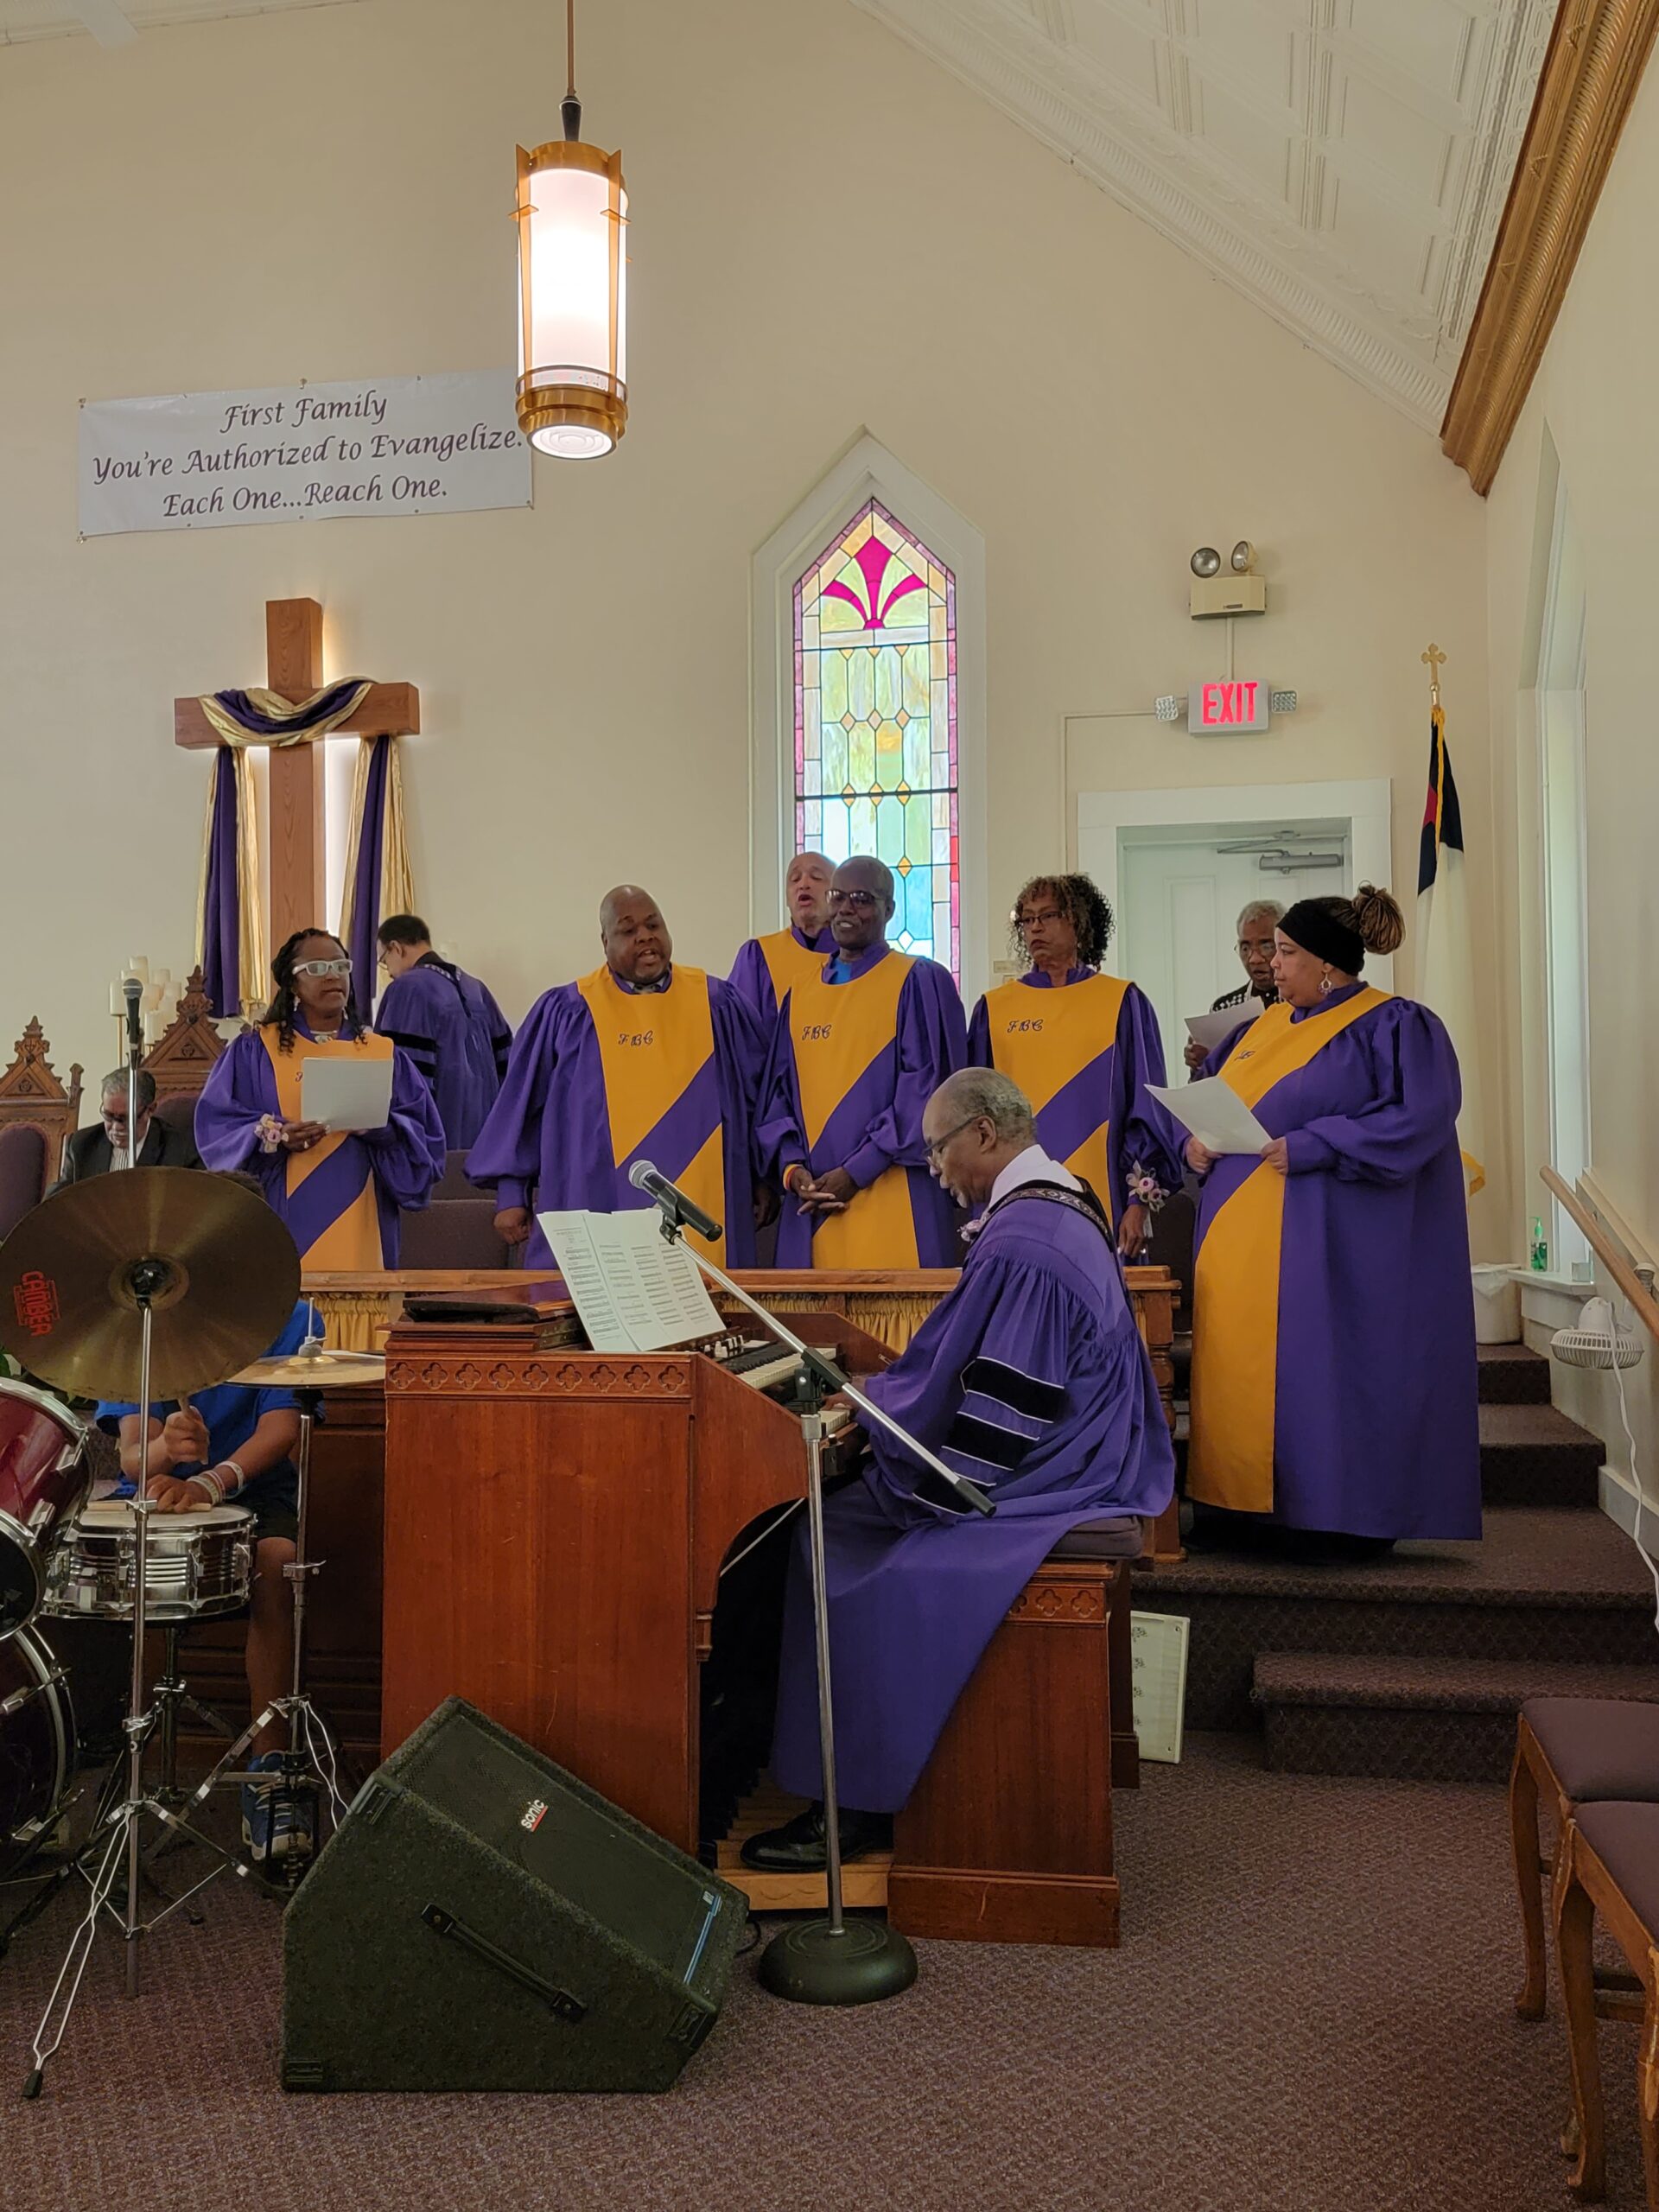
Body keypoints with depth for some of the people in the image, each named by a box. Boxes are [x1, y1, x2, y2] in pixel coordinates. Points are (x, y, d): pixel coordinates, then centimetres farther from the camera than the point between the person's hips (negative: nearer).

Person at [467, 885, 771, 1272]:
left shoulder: (716, 1004, 9)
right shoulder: (566, 1013, 6)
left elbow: (757, 1092, 12)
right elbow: (521, 1103, 8)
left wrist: (762, 1180, 7)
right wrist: (511, 1195, 4)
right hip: (598, 1208, -1)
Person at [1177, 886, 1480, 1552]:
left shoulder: (1394, 1025, -5)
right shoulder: (1263, 1028, 16)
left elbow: (1421, 1117, -17)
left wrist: (1311, 1147, -20)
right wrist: (1195, 1141, 0)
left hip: (1331, 1242, -7)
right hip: (1242, 1241, 7)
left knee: (1325, 1367, -6)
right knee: (1242, 1363, 5)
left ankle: (1350, 1515, 4)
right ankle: (1248, 1498, 13)